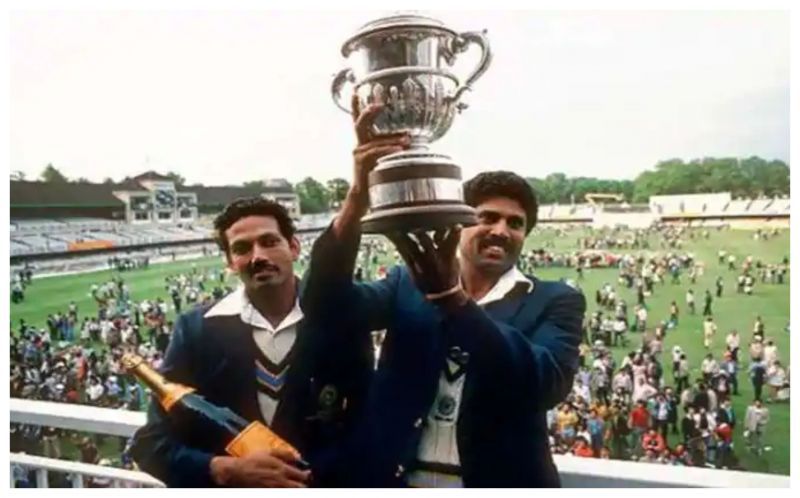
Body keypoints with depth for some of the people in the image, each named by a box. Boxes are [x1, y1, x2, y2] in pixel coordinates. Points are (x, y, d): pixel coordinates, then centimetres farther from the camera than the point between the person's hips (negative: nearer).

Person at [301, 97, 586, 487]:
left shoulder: (554, 302, -4)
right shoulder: (408, 284, 0)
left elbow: (546, 383, -23)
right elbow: (326, 302, -16)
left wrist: (450, 296, -35)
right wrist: (359, 196, -31)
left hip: (498, 483, -1)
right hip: (396, 482, 2)